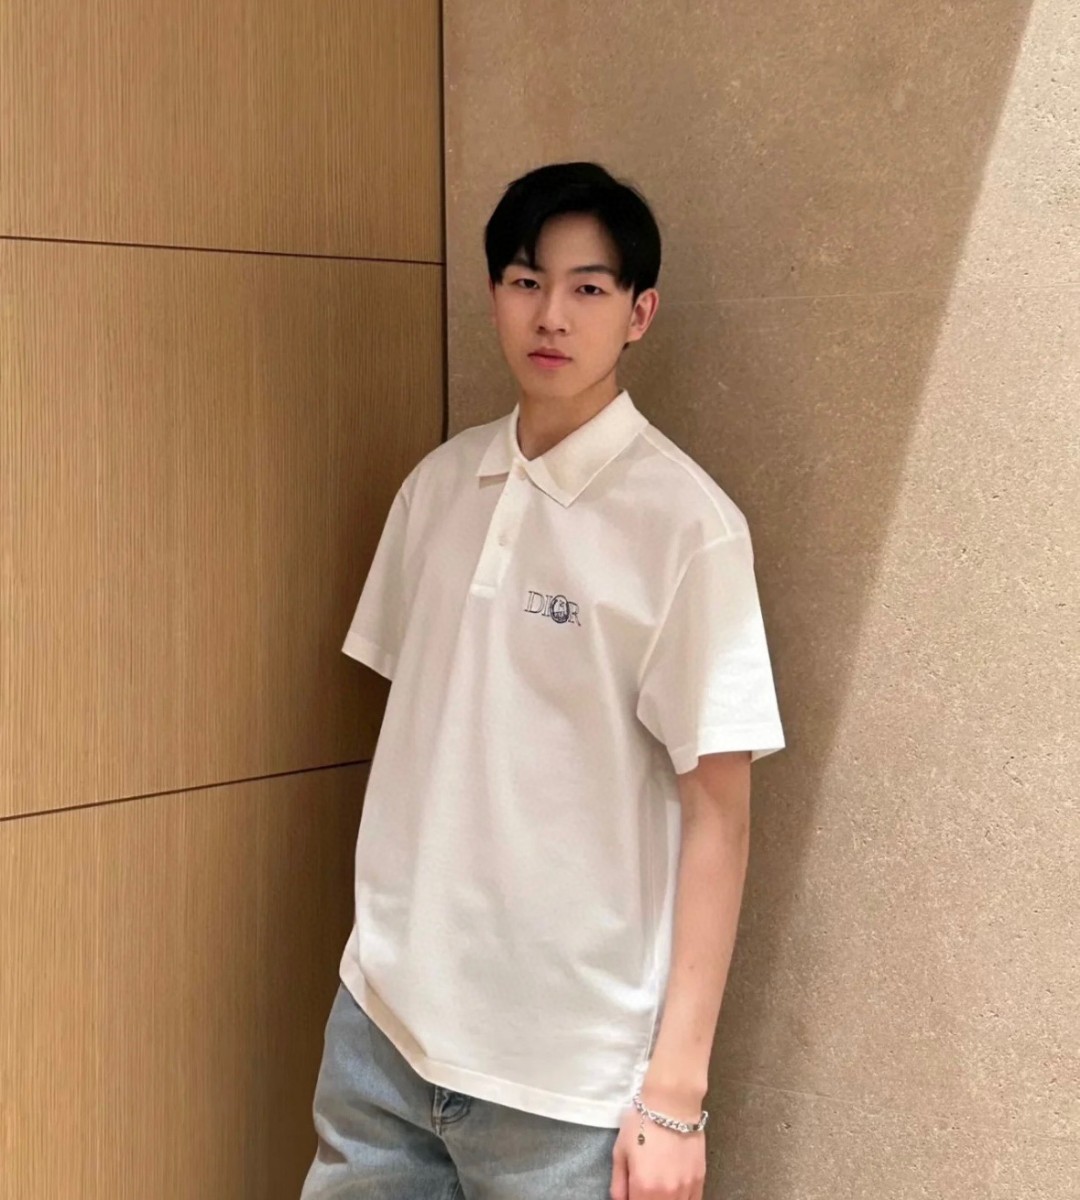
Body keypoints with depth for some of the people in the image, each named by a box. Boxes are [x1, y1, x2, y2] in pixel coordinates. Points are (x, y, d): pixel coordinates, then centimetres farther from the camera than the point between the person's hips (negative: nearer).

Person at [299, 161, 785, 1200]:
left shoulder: (686, 525, -11)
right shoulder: (439, 485, 5)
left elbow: (718, 808, -11)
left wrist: (676, 1087, -12)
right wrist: (384, 939, 12)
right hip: (386, 1019, 5)